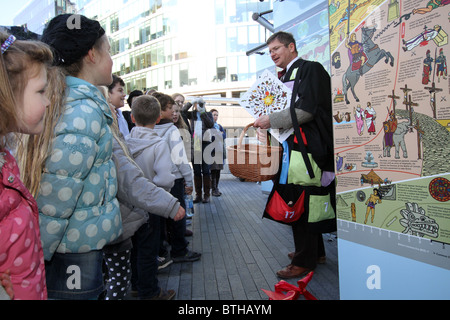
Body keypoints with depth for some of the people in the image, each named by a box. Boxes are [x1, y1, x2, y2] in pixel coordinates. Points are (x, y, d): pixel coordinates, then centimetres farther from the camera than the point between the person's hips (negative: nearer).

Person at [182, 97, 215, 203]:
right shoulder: (192, 114, 12)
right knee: (196, 171, 5)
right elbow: (182, 111, -6)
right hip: (195, 144, 2)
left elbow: (211, 124, -9)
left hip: (206, 143, -1)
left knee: (206, 171, -1)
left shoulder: (208, 114, 10)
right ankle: (198, 194, 11)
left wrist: (203, 113, -10)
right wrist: (191, 103, -8)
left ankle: (206, 195, 4)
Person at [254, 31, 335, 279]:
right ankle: (316, 251, 29)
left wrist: (271, 120, -18)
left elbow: (307, 109, -18)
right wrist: (267, 123, 9)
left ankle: (304, 261, 8)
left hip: (308, 146, -9)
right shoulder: (286, 77, 19)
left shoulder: (311, 69, -7)